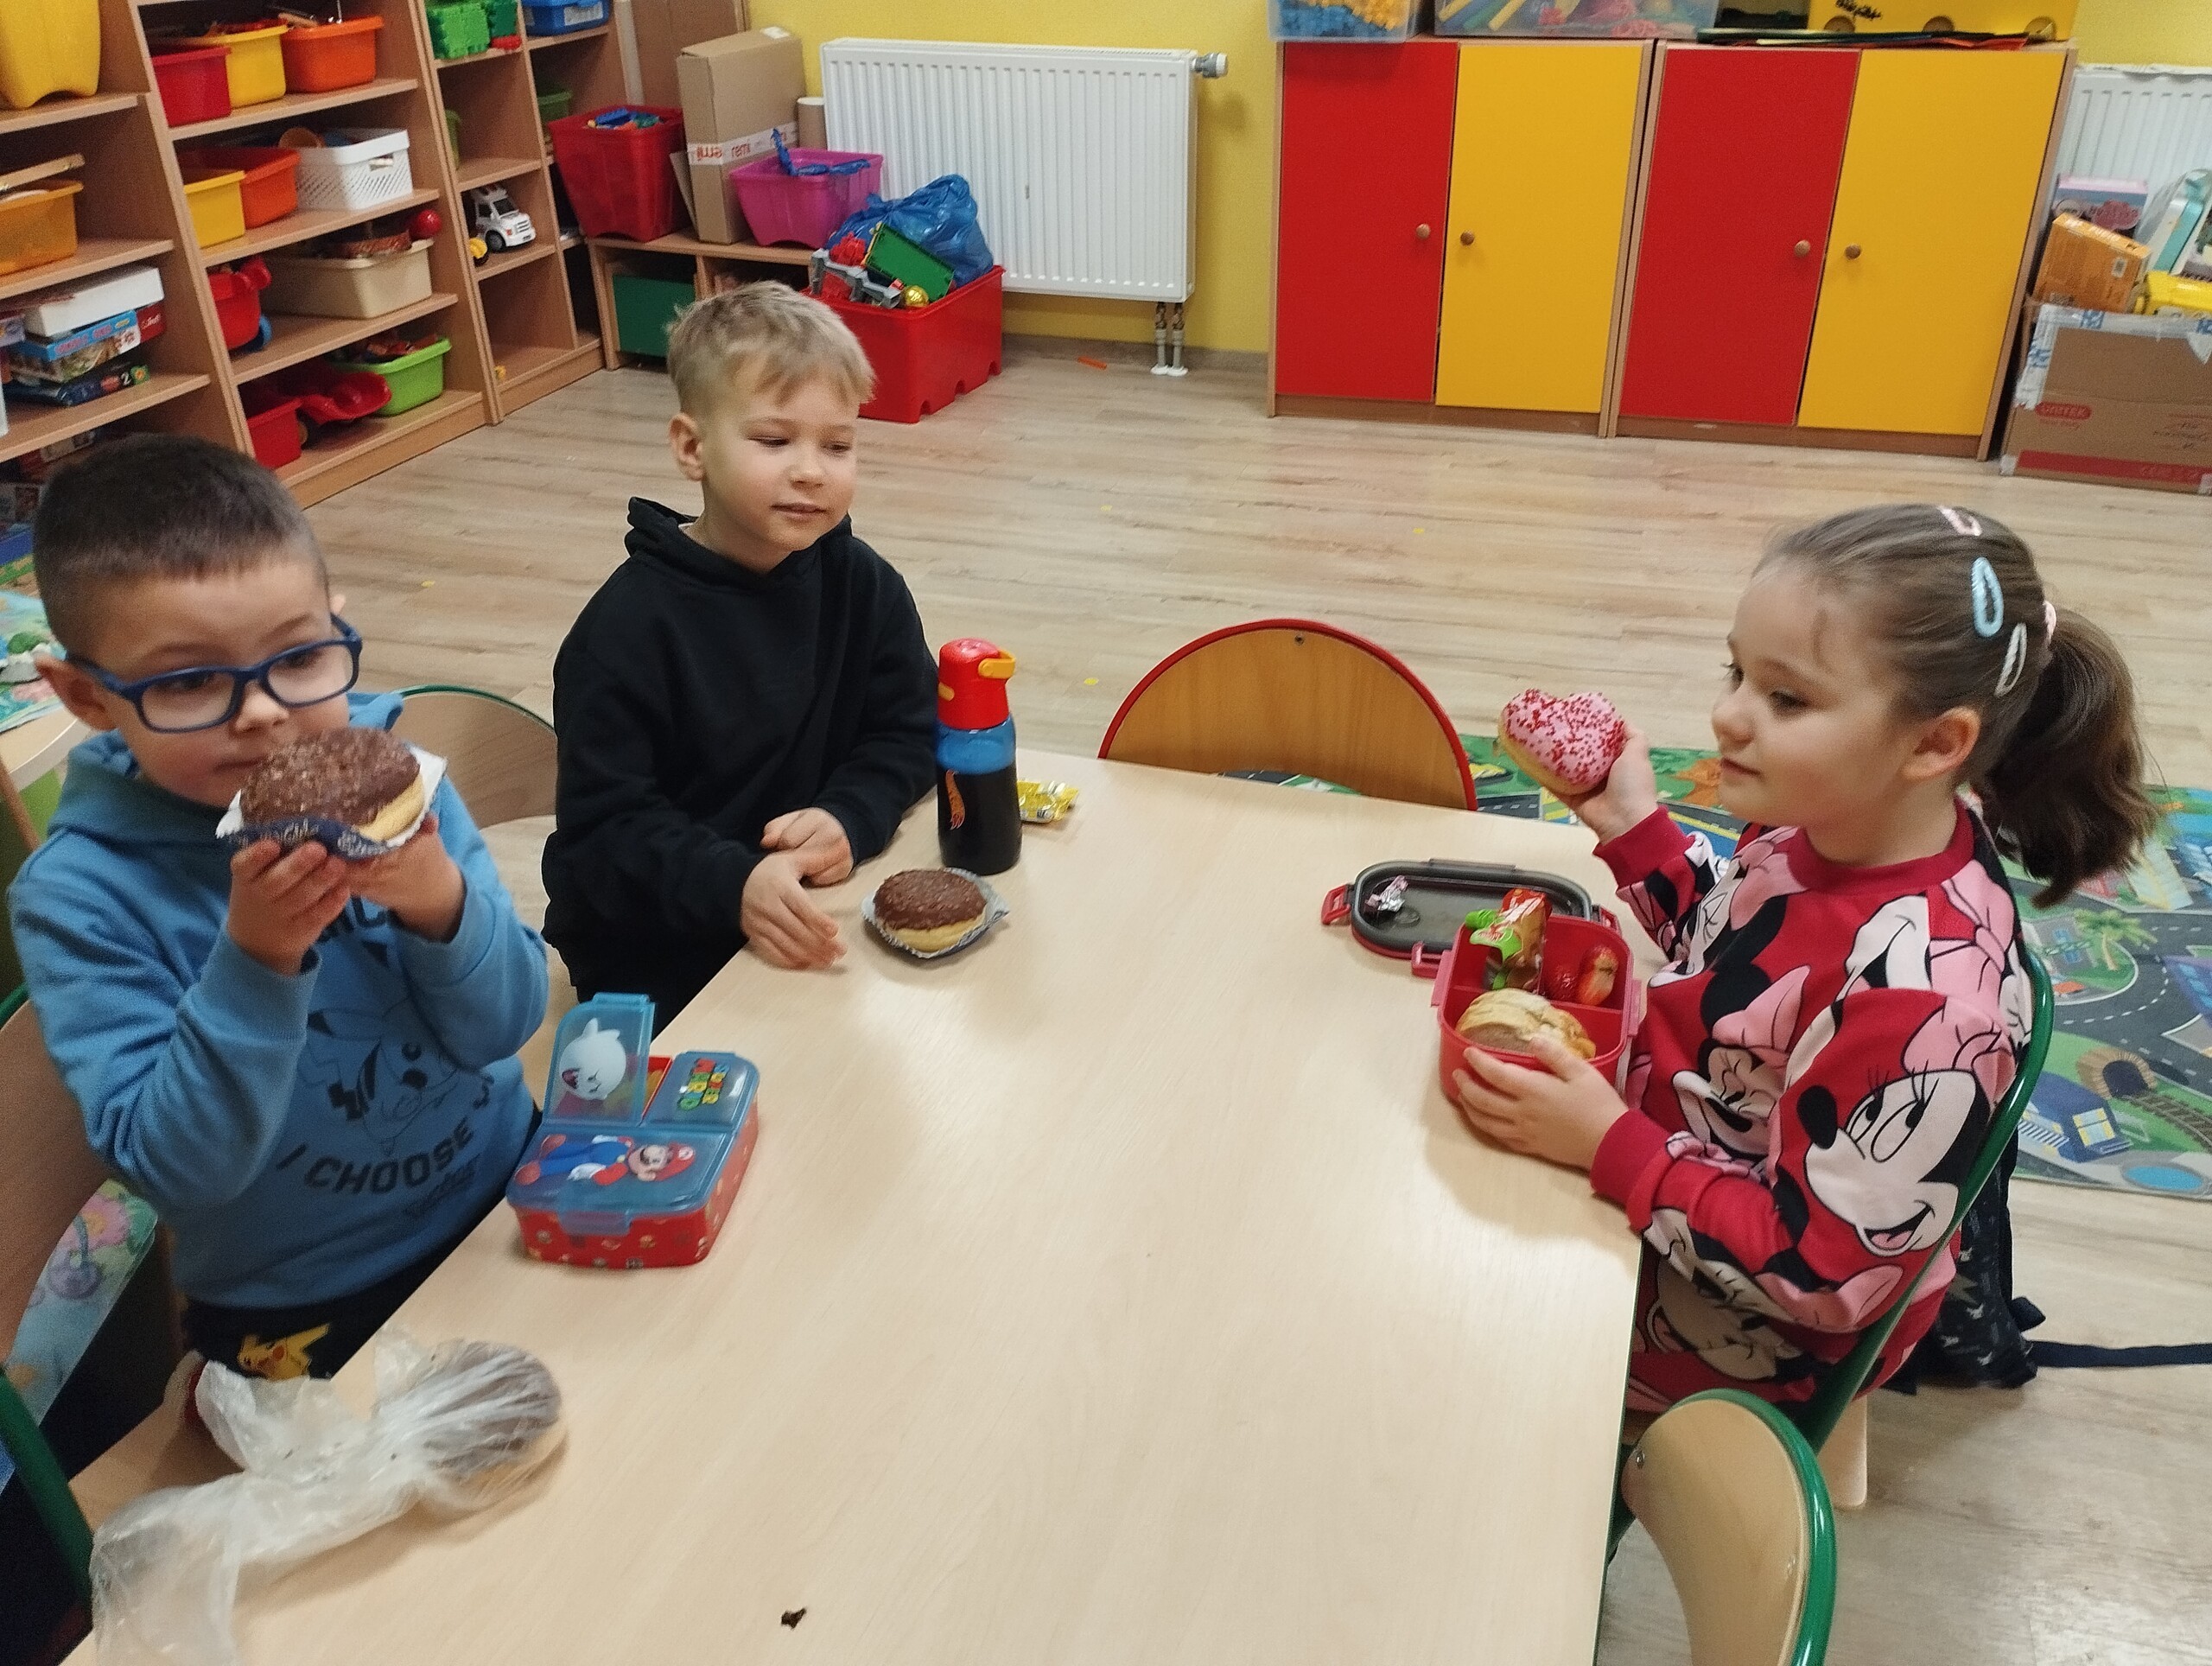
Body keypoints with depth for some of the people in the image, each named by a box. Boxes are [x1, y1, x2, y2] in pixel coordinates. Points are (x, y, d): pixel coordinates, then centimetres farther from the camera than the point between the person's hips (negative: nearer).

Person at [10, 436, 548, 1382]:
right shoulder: (79, 897, -18)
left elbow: (506, 1025, -11)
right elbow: (173, 1169, -21)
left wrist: (441, 906, -30)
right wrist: (254, 963, -34)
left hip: (511, 1202, 2)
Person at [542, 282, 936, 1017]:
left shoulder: (862, 584, -4)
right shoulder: (627, 627, -18)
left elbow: (909, 730, 3)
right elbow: (605, 826, -18)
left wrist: (850, 819, -18)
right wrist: (735, 886, -35)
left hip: (811, 913, 5)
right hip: (654, 956, -4)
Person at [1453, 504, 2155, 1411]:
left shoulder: (1919, 998, -37)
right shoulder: (1832, 826, -13)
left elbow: (1820, 1275, -29)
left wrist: (1609, 1146, -32)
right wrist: (1632, 826, -5)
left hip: (1741, 1333, -7)